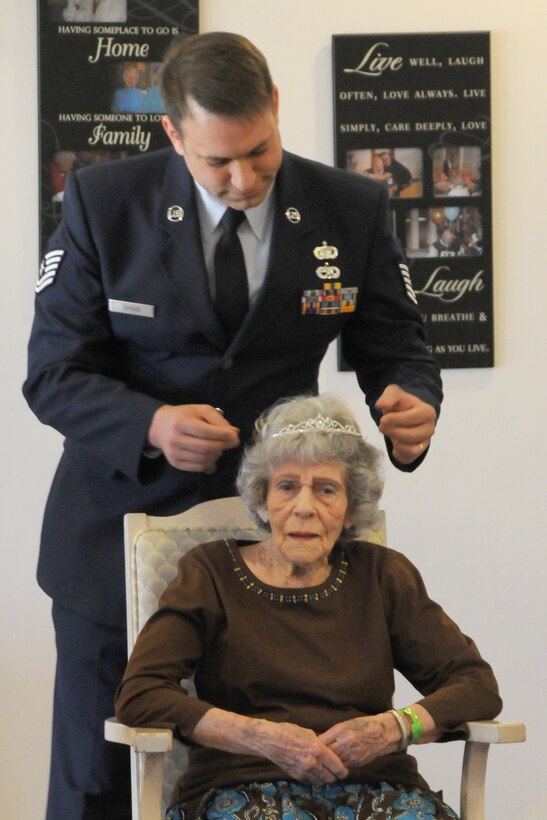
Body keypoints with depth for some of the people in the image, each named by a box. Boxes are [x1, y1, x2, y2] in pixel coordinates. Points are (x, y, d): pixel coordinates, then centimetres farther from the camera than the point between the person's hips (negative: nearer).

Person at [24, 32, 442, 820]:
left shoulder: (352, 210, -5)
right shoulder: (102, 203, -9)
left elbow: (398, 349, 3)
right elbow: (54, 373, -8)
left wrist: (412, 403, -22)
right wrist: (150, 426, -27)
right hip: (123, 522, -1)